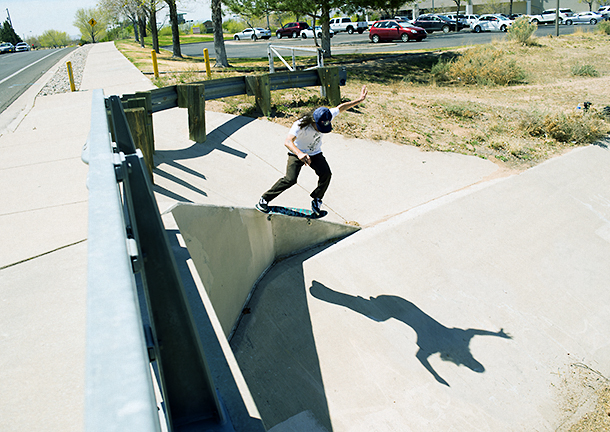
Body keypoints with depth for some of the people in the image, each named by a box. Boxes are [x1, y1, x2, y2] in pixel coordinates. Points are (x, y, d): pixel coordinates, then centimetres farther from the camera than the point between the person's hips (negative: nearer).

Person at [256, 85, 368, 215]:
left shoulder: (326, 118, -19)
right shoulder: (301, 125, -34)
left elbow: (341, 107, -2)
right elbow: (288, 141, -47)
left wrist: (359, 100, 1)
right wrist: (299, 153, -65)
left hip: (315, 153, 5)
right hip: (297, 153, -5)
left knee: (326, 173, -17)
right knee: (290, 179, -20)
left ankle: (316, 199, 7)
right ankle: (264, 199, -5)